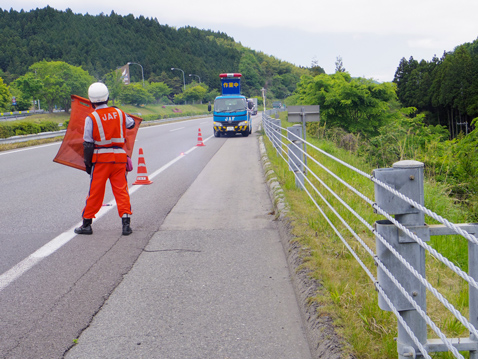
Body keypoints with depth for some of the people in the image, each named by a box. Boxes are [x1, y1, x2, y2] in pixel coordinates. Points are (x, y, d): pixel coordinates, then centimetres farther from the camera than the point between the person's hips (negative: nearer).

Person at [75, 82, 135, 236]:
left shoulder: (91, 118, -8)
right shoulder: (119, 113, 3)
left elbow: (88, 144, -6)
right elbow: (131, 124, 24)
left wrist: (87, 163, 3)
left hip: (101, 158, -2)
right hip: (119, 156, 2)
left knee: (95, 191, 6)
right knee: (121, 190, 6)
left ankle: (87, 224, 15)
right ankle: (126, 223, -1)